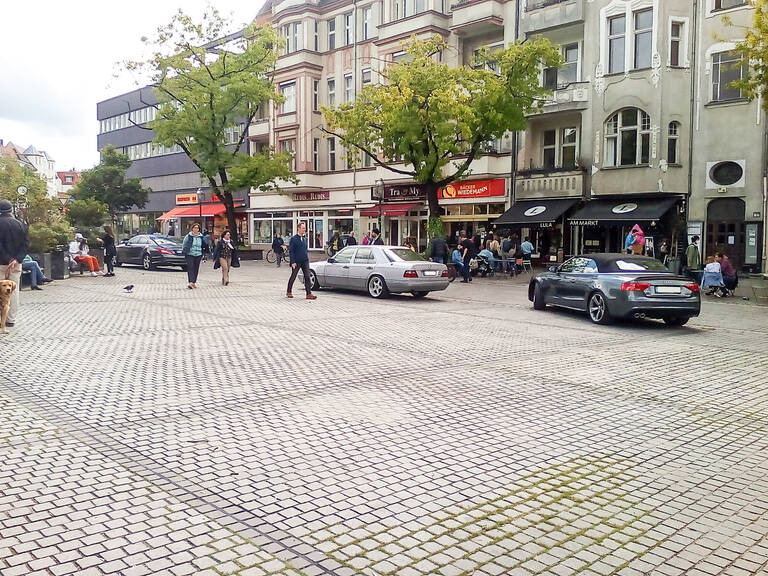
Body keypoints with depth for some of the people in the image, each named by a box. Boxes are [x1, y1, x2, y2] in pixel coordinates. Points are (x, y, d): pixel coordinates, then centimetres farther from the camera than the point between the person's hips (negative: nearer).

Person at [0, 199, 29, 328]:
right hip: (16, 264, 3)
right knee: (14, 290, 7)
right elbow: (26, 244, -1)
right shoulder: (20, 224, 4)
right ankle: (11, 320, 8)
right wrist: (17, 259, -8)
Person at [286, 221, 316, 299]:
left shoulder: (305, 239, 11)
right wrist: (293, 262, -16)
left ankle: (309, 294, -6)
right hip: (296, 262, -5)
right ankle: (289, 292, 24)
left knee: (307, 277, -4)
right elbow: (291, 251, -9)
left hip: (305, 261, 5)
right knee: (293, 277, 8)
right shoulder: (293, 239, -7)